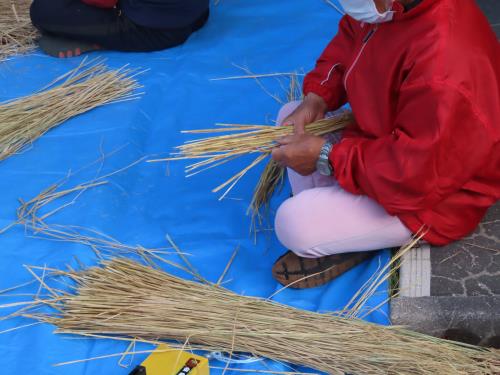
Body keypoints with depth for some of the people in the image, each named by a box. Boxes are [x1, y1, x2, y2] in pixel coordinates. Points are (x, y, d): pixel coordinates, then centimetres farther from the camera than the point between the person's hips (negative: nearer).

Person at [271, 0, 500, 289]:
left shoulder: (446, 66, -40)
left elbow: (415, 177, -34)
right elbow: (349, 38, 8)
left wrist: (327, 156, -25)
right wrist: (315, 100, -7)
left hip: (430, 197, -9)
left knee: (294, 223, -23)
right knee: (289, 115, 13)